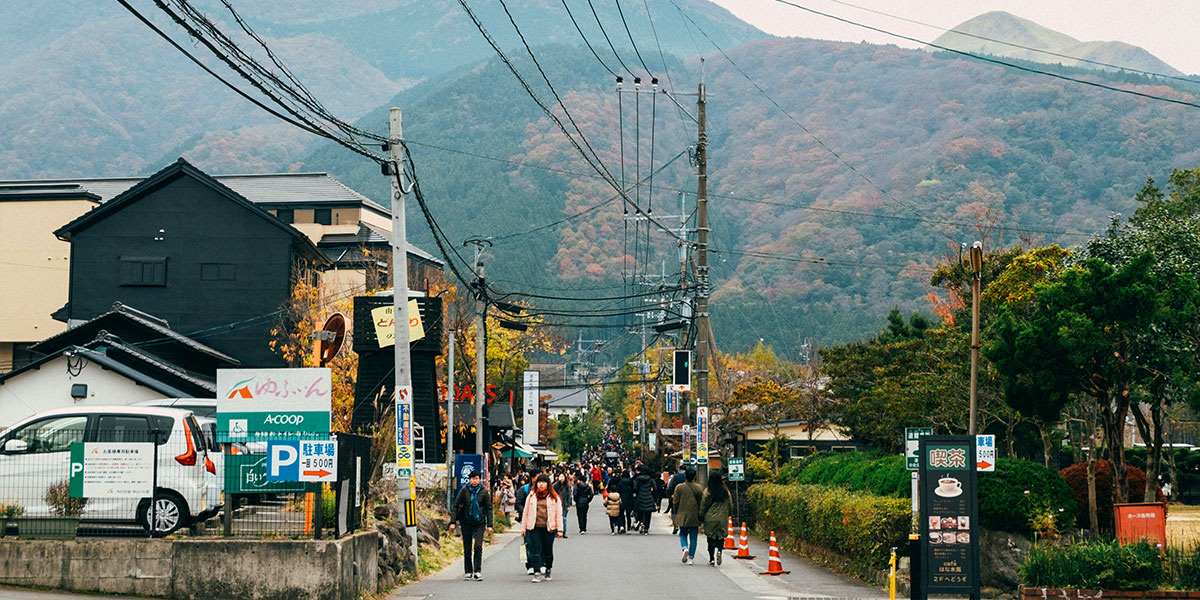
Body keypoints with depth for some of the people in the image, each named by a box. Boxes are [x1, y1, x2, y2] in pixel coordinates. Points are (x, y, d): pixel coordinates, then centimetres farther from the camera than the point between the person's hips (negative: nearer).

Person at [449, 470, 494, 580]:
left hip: (479, 522, -1)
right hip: (466, 522, 1)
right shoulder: (464, 490, -3)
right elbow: (456, 505, 1)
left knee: (478, 546, -13)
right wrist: (453, 522, -3)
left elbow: (489, 508, 3)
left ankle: (477, 571, -8)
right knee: (467, 549, 5)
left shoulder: (484, 492, -2)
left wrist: (489, 525, -1)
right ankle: (468, 572, 16)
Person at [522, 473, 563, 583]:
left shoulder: (554, 497, 5)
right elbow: (526, 512, 13)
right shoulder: (531, 496, 10)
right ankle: (537, 573, -12)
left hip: (549, 528, 0)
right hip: (534, 528, 1)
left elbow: (559, 514, 4)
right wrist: (523, 528, 10)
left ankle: (547, 571, 26)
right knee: (535, 550, -9)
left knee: (548, 551, 8)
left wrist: (559, 529, -2)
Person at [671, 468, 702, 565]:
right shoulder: (698, 488, -4)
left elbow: (675, 502, 0)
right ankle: (691, 558, 4)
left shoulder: (679, 487, -4)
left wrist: (676, 515, 13)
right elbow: (701, 503, -1)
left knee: (683, 534, 15)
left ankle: (685, 548, -13)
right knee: (693, 537, 7)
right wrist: (700, 516, 9)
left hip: (682, 516, 0)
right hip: (694, 517, 0)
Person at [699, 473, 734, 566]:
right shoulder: (726, 492, -2)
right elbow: (731, 506, 6)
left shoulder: (707, 492, -8)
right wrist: (727, 514, 23)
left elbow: (702, 507, -4)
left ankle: (711, 560, 7)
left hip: (710, 519, -1)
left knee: (711, 539, 8)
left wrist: (701, 517, 9)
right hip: (722, 520, 1)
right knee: (721, 537, 11)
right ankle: (719, 550, -18)